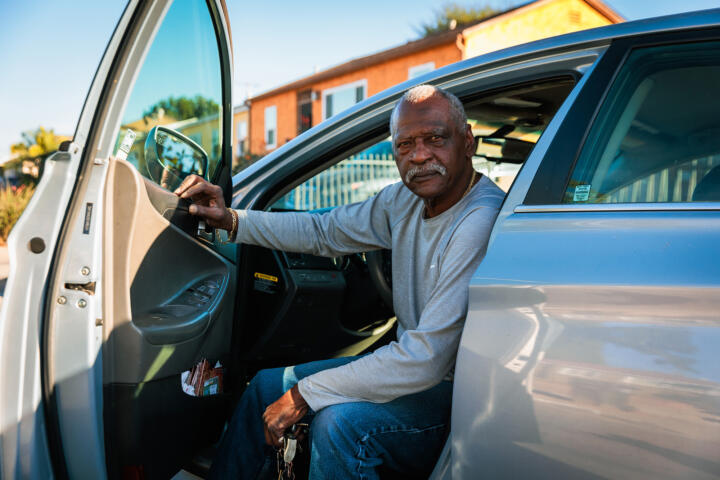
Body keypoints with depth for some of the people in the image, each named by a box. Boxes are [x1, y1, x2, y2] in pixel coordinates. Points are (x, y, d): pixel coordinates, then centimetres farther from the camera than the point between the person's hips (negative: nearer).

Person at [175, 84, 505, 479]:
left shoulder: (481, 224, -28)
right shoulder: (408, 200, 0)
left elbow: (427, 359, -31)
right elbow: (322, 232, 13)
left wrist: (304, 394, -25)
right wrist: (230, 220, 2)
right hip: (416, 367, 9)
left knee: (339, 421, -33)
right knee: (269, 383, 10)